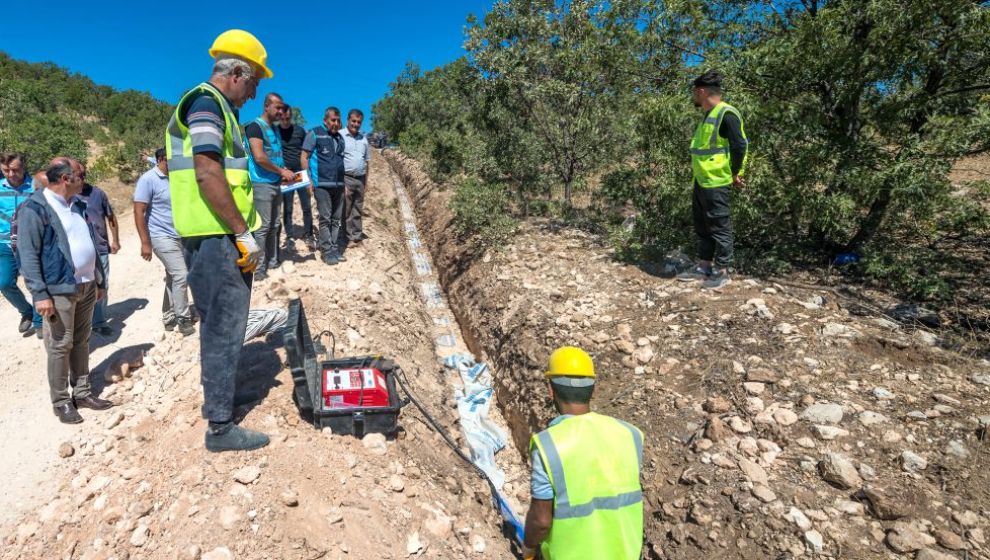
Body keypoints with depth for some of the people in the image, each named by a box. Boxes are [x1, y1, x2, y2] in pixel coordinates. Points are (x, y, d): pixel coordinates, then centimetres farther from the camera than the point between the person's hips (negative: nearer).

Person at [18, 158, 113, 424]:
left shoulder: (78, 205, 13)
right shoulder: (35, 208, -11)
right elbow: (28, 254, -14)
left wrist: (99, 280, 19)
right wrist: (40, 293, -19)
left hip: (86, 286, 7)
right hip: (59, 290, -7)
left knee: (81, 342, 13)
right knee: (60, 347, 1)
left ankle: (82, 392, 24)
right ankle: (61, 401, 13)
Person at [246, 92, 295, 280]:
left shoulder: (274, 129, 18)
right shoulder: (255, 126, -8)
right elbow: (259, 157, -18)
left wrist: (284, 172, 7)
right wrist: (282, 171, -12)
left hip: (275, 184, 8)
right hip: (262, 184, -8)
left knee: (274, 226, 12)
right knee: (262, 227, -7)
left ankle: (272, 261, 20)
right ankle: (258, 268, -2)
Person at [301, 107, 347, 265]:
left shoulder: (340, 137, 17)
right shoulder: (315, 133, 0)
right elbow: (304, 158, -3)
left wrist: (345, 182, 17)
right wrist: (309, 180, -10)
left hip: (339, 185, 6)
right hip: (322, 184, -5)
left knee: (336, 219, 8)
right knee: (325, 219, -3)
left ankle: (335, 248, 15)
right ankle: (326, 251, 2)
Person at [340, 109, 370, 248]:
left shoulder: (363, 139, 12)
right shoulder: (340, 136, -6)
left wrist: (366, 179, 13)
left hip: (360, 179, 6)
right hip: (346, 178, -5)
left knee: (358, 210, 12)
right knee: (346, 210, 0)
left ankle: (357, 236, 19)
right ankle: (349, 237, 6)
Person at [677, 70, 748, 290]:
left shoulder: (726, 114, -15)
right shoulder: (708, 115, 15)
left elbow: (740, 146, -19)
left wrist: (735, 174, -10)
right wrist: (697, 175, 14)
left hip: (716, 183, -10)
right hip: (701, 181, 10)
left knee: (719, 227, -1)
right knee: (702, 226, 15)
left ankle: (722, 272, 9)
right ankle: (705, 266, 25)